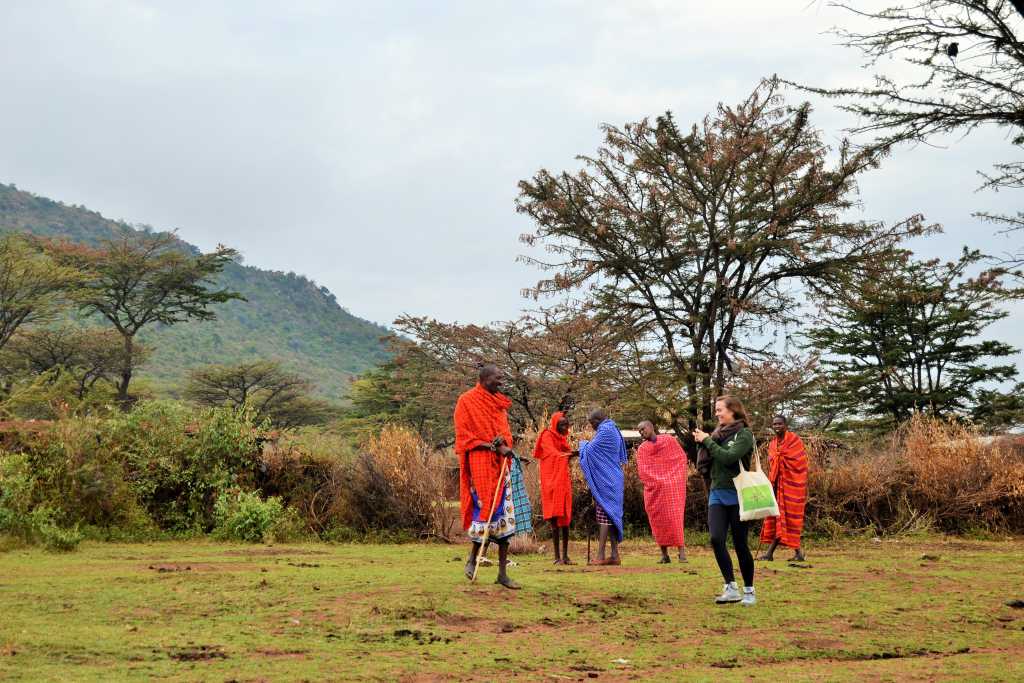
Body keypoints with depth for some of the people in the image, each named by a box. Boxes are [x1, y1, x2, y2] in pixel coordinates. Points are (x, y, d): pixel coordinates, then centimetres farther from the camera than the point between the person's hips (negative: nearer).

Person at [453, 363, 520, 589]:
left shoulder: (499, 403, 16)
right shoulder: (467, 401, -5)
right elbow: (464, 436, -9)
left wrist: (505, 445, -6)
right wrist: (492, 446, -18)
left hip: (500, 464, 7)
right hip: (479, 463, -7)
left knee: (505, 516, 3)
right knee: (485, 510, -10)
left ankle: (503, 573, 7)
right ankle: (472, 560, 12)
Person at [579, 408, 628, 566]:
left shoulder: (605, 431, -13)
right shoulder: (614, 430, 17)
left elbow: (590, 449, -13)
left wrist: (583, 444, 9)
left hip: (604, 480, -10)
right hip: (613, 479, 10)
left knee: (604, 514, -11)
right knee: (612, 514, 8)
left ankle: (600, 555, -14)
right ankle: (615, 555, 8)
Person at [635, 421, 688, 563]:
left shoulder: (669, 440, 5)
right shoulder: (641, 449, 9)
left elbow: (681, 457, 6)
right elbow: (642, 471, 2)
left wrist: (676, 476, -3)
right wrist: (655, 482, -10)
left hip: (672, 486, -2)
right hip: (654, 490, 2)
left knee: (675, 517, -9)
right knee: (658, 519, -1)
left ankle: (682, 551, -10)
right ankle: (664, 554, 2)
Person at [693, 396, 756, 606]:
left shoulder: (744, 435, -5)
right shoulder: (717, 433, 12)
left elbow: (729, 457, -21)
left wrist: (707, 441, -12)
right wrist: (702, 443, -3)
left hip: (737, 495, -5)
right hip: (717, 494, 5)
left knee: (740, 544, 1)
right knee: (716, 539, -12)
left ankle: (749, 591, 14)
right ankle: (731, 588, -7)